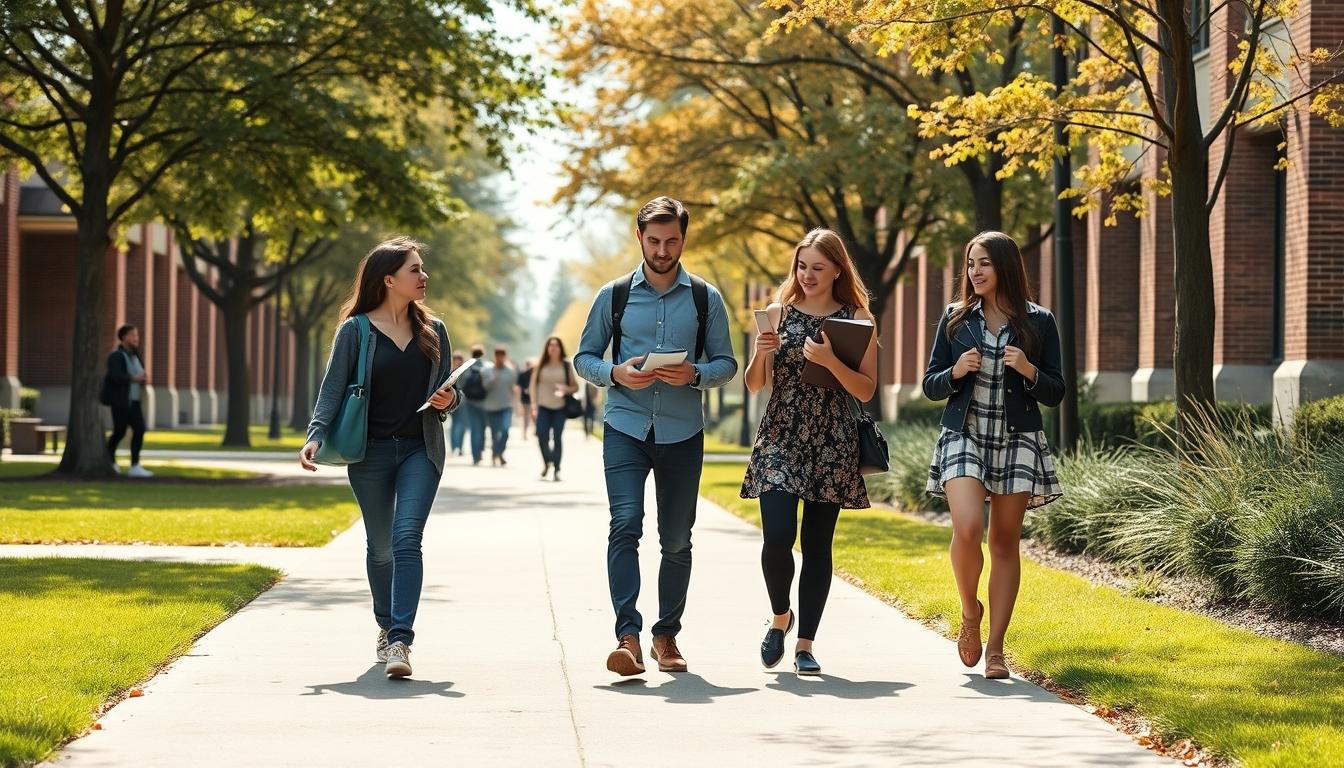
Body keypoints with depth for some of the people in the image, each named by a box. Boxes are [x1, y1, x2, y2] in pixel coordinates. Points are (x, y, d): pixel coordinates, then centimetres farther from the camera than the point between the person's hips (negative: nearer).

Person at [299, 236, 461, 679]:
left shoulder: (432, 331, 9)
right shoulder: (356, 330, -2)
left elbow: (447, 390, 17)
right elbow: (333, 388, -5)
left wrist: (449, 400, -6)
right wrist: (315, 436, -19)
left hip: (420, 450, 1)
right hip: (370, 452, -1)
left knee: (406, 539, -15)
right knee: (380, 547, 10)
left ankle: (400, 641, -22)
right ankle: (386, 627, 32)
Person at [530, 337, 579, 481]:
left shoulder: (567, 366, 5)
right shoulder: (541, 366, 6)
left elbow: (575, 387, 7)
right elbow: (534, 385, 7)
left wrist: (566, 389, -14)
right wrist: (534, 405, 0)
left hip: (560, 408, 0)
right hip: (543, 406, 0)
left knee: (557, 438, -3)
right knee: (542, 435, -11)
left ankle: (556, 470, 2)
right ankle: (546, 462, 16)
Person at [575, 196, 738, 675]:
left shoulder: (706, 299, 6)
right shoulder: (615, 296, 5)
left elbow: (726, 363, 8)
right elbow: (584, 357, 9)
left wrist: (694, 375, -13)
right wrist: (617, 374, -12)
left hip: (682, 433, 1)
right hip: (625, 428, -1)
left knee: (677, 539, 8)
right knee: (625, 524, -17)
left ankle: (667, 636, 21)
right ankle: (628, 638, -22)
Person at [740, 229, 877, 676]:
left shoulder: (857, 319, 3)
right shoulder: (779, 312, 7)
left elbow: (867, 391, -2)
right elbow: (754, 385, 7)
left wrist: (830, 361, -17)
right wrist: (761, 352, -13)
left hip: (833, 446, 0)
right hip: (780, 439, 0)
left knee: (817, 544, 2)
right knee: (777, 538, -13)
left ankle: (805, 643, 10)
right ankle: (780, 617, 14)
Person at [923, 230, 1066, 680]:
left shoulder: (1038, 322, 3)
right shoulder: (955, 319, 6)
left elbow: (1055, 394, 5)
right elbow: (930, 386, 10)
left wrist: (1029, 371, -14)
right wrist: (955, 372, -10)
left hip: (1017, 442, 0)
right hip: (964, 437, 0)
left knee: (1005, 542, 2)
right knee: (967, 529, -20)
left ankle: (995, 648, 8)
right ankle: (970, 611, 8)